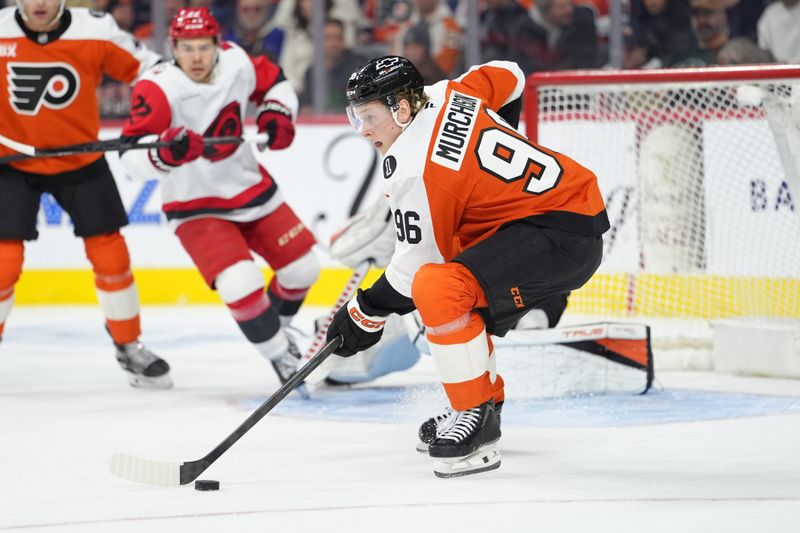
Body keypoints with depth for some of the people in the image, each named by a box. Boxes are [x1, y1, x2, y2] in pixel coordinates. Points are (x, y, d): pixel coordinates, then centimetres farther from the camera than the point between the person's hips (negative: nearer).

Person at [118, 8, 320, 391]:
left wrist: (277, 115, -7)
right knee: (241, 285, -22)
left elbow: (273, 83, 12)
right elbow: (132, 156, -34)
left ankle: (273, 330, 39)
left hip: (250, 188, 6)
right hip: (196, 207, -6)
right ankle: (279, 357, 1)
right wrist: (165, 153, -53)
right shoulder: (159, 90, -26)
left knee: (302, 268, 10)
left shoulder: (236, 63, -10)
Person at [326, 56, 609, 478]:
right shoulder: (445, 95, 5)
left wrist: (366, 315, -2)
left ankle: (477, 416, -18)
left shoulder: (414, 171, -18)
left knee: (438, 289, -28)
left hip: (563, 237, -11)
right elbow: (508, 76, 23)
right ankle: (484, 401, 31)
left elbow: (416, 265, -14)